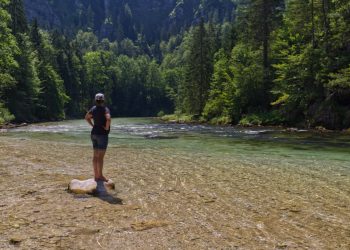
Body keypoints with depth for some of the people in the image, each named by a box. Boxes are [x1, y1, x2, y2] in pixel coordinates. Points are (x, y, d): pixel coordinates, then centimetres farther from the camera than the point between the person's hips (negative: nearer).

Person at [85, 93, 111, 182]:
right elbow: (108, 119, -32)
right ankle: (100, 176, 1)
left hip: (94, 133, 8)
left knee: (96, 156, 10)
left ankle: (96, 175, 15)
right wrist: (107, 128, -17)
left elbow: (87, 117, 22)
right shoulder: (105, 109, -14)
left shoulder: (94, 108, 8)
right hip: (102, 134, -8)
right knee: (101, 156, -3)